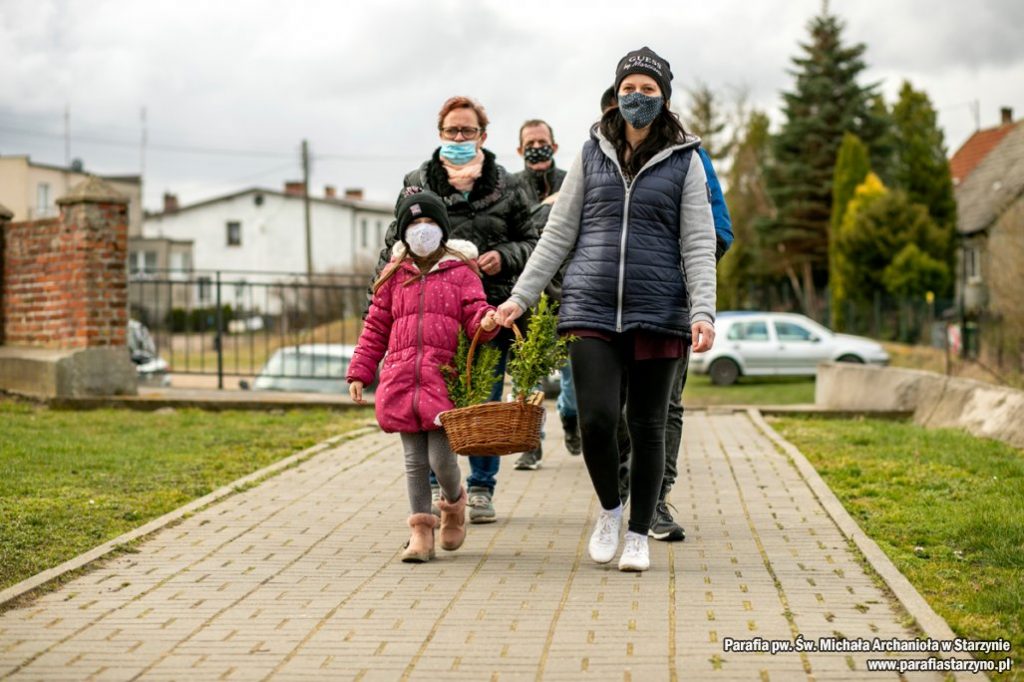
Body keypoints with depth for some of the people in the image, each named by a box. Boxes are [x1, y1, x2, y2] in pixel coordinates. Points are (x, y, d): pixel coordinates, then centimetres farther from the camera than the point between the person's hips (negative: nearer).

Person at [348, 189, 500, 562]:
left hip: (443, 379, -3)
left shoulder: (461, 272, 7)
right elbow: (375, 328, 17)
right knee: (414, 461, 6)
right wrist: (360, 372, 12)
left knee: (441, 459, -7)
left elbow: (475, 314, -1)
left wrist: (486, 322, -25)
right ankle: (421, 531, 15)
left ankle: (454, 500, 26)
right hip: (401, 378, 3)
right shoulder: (394, 275, 15)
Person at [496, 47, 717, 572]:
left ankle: (638, 535, 20)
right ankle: (609, 510, 19)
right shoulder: (593, 153, 10)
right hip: (591, 309, 1)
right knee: (596, 420, -9)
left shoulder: (684, 160, 4)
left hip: (657, 313, -1)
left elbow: (699, 243, 0)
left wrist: (703, 311, -12)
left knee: (648, 427, 5)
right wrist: (521, 296, 6)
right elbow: (558, 233, 12)